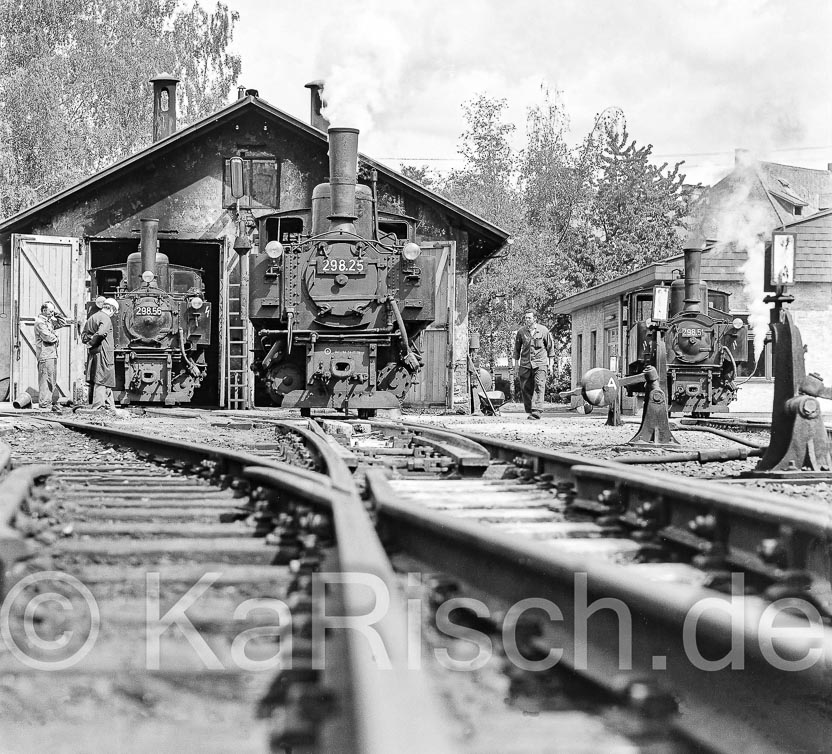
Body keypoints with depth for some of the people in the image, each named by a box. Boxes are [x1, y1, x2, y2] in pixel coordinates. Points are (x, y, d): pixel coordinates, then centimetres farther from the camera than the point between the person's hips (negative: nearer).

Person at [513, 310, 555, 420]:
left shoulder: (543, 330, -1)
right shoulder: (521, 331, 4)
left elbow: (550, 347, 8)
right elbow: (517, 348, 16)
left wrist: (551, 364, 6)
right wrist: (516, 363, 14)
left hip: (540, 363, -3)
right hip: (525, 364, 3)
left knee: (539, 386, -15)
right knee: (525, 388, 3)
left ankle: (536, 411, -23)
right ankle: (529, 411, 16)